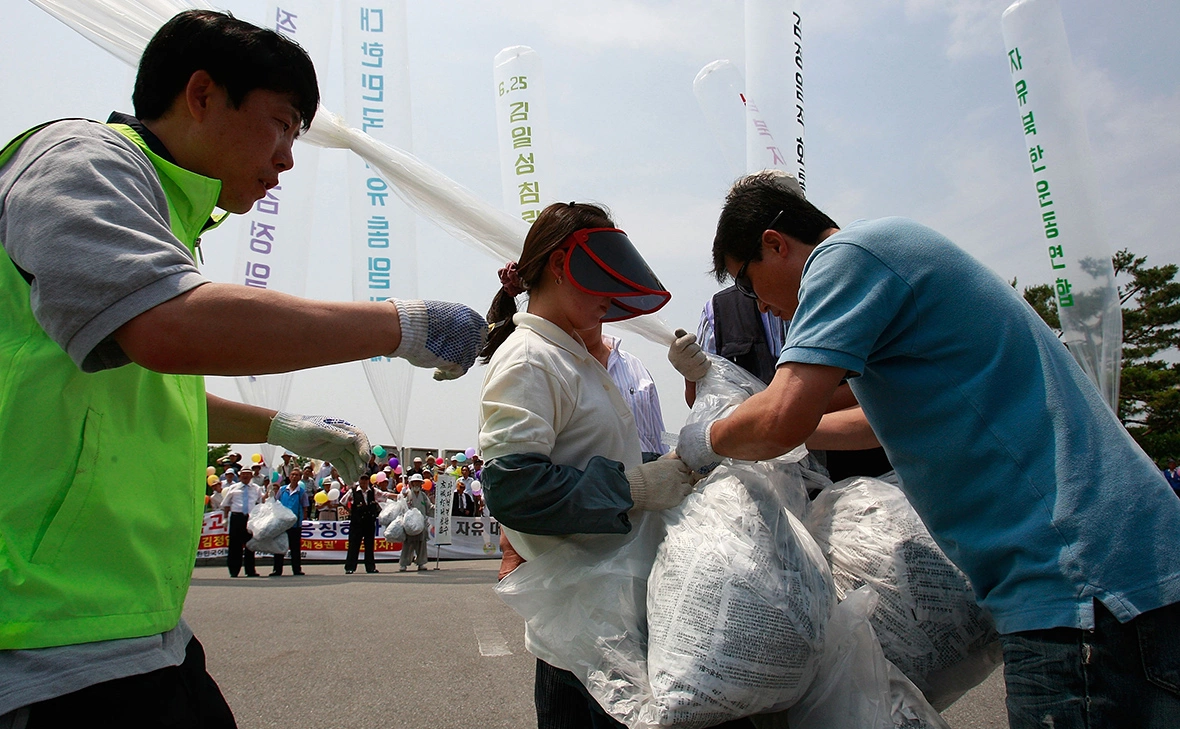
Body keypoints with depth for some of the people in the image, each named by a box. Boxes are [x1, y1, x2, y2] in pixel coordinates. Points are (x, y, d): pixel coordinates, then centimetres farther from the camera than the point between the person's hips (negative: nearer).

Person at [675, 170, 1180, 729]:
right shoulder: (893, 249, 21)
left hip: (1076, 583, -10)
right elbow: (909, 416, 35)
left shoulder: (845, 256, -10)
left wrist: (706, 442, -1)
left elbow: (783, 418, -23)